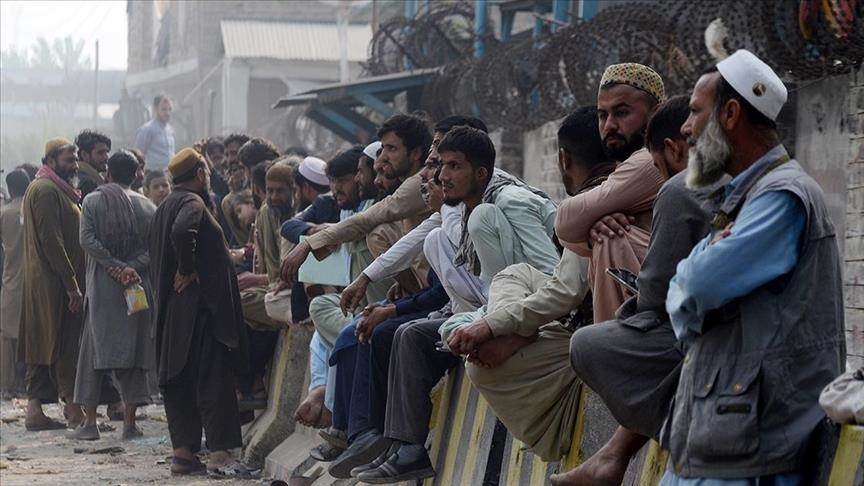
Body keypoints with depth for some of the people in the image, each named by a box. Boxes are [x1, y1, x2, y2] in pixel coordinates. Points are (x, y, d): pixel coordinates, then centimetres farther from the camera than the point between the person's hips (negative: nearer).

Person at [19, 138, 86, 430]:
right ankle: (74, 409, -7)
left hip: (41, 284, 10)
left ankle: (34, 409, 9)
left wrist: (73, 280, 17)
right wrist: (71, 283, -21)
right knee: (65, 346, -8)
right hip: (55, 283, -10)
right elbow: (51, 241, -20)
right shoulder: (47, 190, -14)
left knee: (41, 347, 9)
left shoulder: (53, 189, 19)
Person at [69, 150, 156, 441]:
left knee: (94, 351, 3)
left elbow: (87, 240, -12)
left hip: (102, 286, -1)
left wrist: (117, 267, -11)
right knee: (133, 350, 6)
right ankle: (130, 422, 4)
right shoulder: (147, 207, 5)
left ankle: (90, 422, 0)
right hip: (138, 287, 1)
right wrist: (131, 268, -12)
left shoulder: (93, 201, 0)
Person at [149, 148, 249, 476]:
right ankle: (219, 453, -10)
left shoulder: (164, 207, 16)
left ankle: (183, 451, 9)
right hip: (199, 304, -9)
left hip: (170, 310, 9)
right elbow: (182, 231, -33)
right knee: (213, 377, -7)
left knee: (179, 379, 9)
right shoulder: (192, 203, -11)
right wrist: (187, 271, -19)